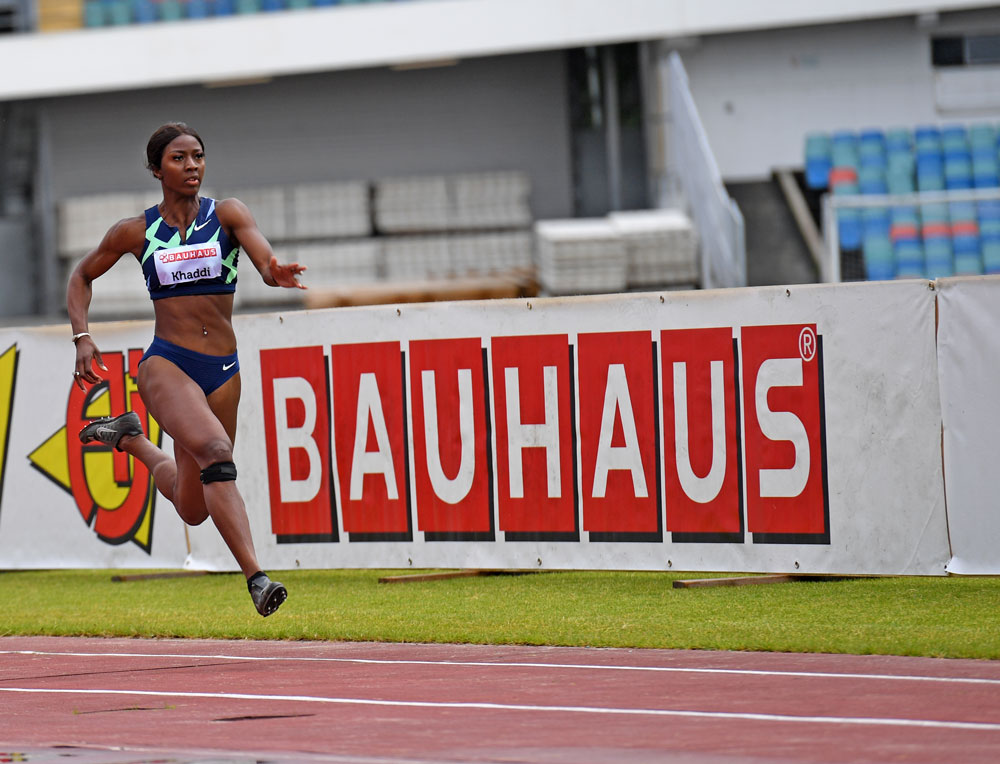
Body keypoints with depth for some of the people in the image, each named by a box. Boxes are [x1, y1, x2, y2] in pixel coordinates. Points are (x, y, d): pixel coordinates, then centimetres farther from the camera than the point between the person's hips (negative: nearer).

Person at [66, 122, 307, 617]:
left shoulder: (227, 215, 1)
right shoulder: (135, 232, 3)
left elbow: (266, 262, -15)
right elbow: (82, 277, 18)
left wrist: (277, 274, -40)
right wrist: (82, 338, 3)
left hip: (222, 370, 3)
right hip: (165, 363, -3)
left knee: (193, 509, 11)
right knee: (215, 449, -32)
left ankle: (131, 437, 39)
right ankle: (256, 578, -37)